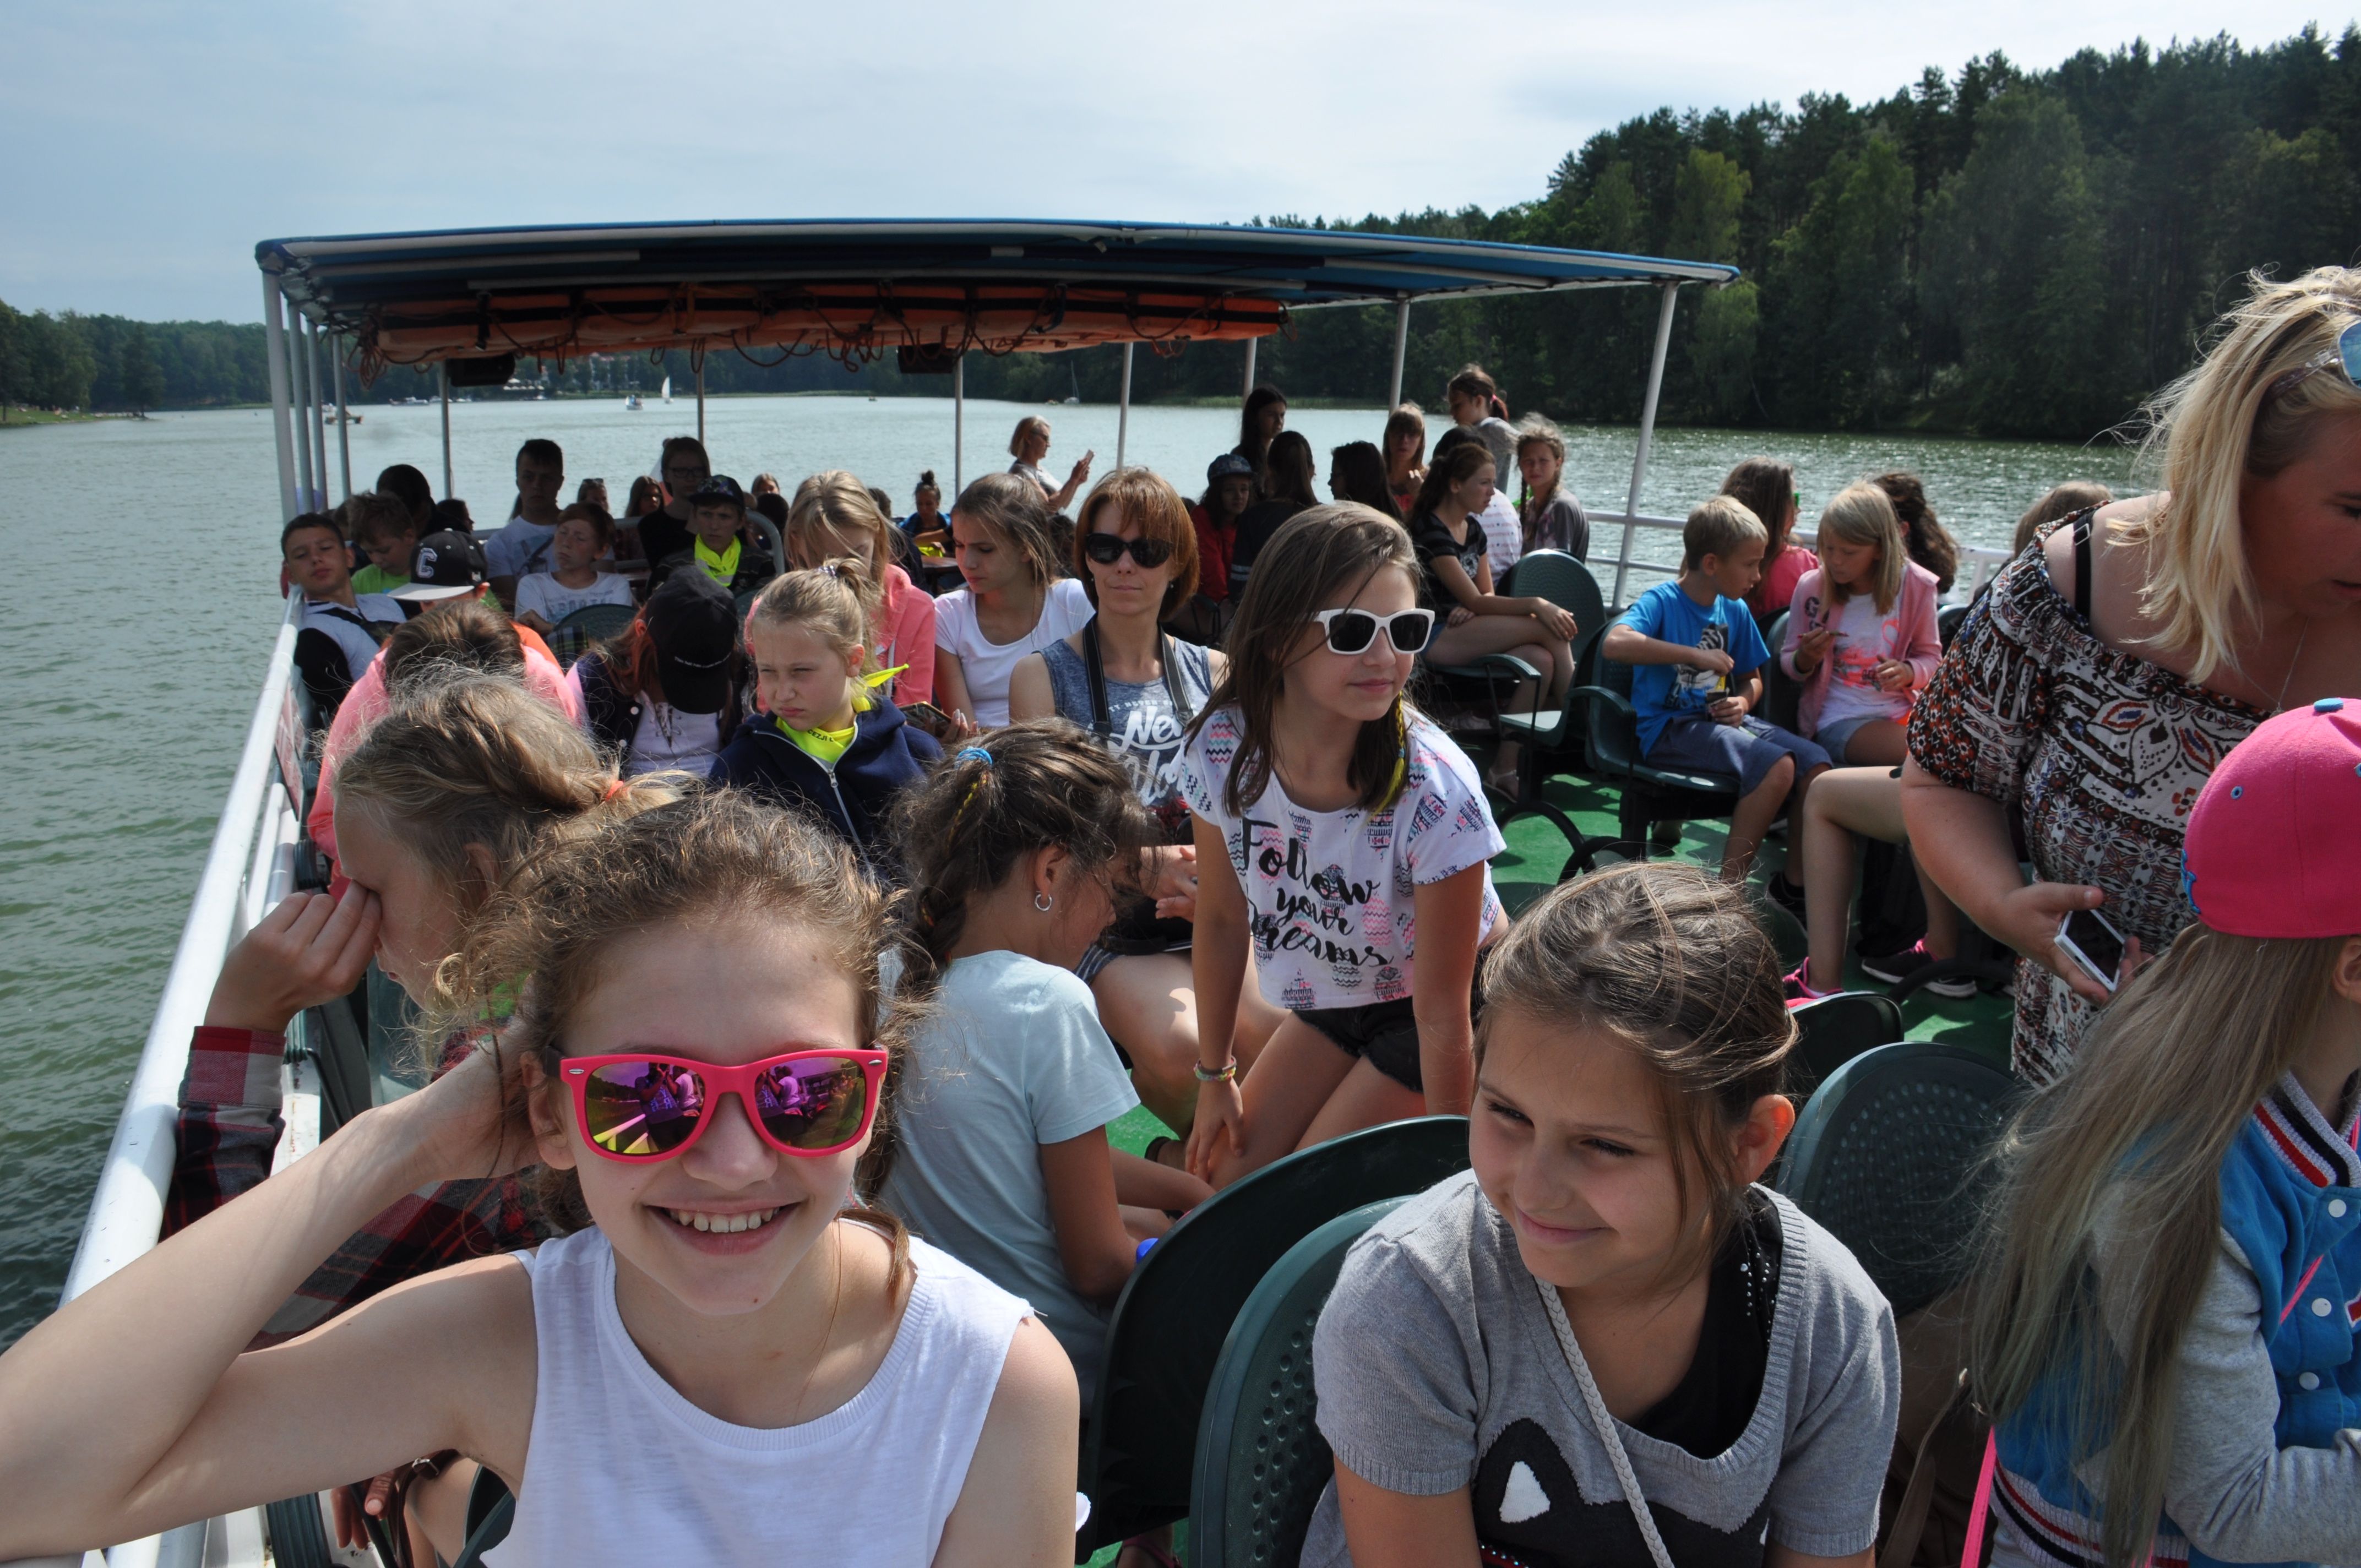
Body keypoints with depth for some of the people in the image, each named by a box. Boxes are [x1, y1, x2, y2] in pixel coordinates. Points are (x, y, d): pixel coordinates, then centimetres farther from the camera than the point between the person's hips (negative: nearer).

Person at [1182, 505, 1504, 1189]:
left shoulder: (1436, 793, -34)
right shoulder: (1224, 748, -22)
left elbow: (1442, 1012, -24)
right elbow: (1222, 921, -6)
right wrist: (1215, 1077, 4)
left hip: (1429, 1015, -4)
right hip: (1332, 998, 5)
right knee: (1231, 1178, 5)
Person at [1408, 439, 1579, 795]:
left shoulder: (1473, 530, 16)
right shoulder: (1431, 532, -13)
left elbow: (1487, 595, 14)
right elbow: (1475, 600, -18)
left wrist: (1470, 609, -10)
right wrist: (1536, 605, -26)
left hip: (1465, 629, 9)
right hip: (1434, 638, -9)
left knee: (1540, 660, -21)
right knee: (1548, 630, -22)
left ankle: (1505, 767, -16)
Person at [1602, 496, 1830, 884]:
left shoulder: (1736, 611, 12)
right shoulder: (1661, 601, -8)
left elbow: (1752, 679, 25)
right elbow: (1614, 644, -30)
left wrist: (1743, 703, 0)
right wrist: (1696, 655, -28)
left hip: (1719, 719, 7)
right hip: (1670, 728, -7)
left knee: (1816, 763, -13)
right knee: (1776, 764, -27)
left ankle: (1795, 884, 0)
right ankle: (1728, 889, -19)